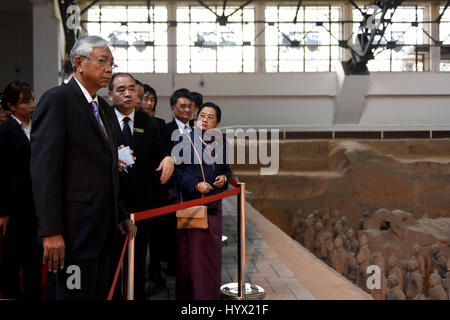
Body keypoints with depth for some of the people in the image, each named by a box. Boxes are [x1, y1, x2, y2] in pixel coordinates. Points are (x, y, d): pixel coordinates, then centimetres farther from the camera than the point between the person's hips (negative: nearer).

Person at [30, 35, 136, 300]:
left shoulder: (104, 108, 17)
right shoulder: (57, 100, -9)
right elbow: (44, 169, -17)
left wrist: (121, 216, 17)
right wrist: (51, 232, -21)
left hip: (104, 227, 8)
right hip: (76, 228, -8)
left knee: (101, 293, 14)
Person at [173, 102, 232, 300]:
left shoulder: (221, 143, 10)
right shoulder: (186, 139, -2)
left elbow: (227, 169, 19)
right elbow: (178, 169, -6)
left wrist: (224, 178, -3)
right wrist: (195, 184, -17)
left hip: (213, 205, 4)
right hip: (189, 202, -4)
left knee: (212, 249, 7)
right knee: (190, 249, -1)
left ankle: (210, 292, 18)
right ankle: (188, 292, 11)